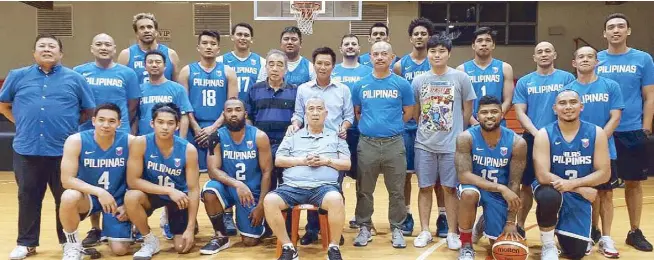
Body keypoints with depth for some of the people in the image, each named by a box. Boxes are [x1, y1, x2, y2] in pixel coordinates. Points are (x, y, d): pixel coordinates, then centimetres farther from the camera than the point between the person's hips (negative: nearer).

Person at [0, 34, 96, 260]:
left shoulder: (75, 79, 5)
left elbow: (89, 111, 9)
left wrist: (71, 127, 4)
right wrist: (23, 123, 8)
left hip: (64, 150, -1)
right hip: (27, 149, 2)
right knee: (28, 198, 10)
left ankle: (68, 241, 19)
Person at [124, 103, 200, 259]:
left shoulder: (188, 150, -20)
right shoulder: (140, 143, -21)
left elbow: (194, 190, -17)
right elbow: (133, 181, -22)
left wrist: (190, 228, -21)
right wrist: (168, 190, -30)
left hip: (179, 196, 0)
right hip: (152, 194, 0)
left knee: (182, 247, -8)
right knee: (131, 197, -34)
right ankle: (150, 240, -7)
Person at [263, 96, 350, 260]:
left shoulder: (336, 137, 19)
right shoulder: (293, 136, 21)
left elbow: (346, 164, 12)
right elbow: (278, 161, 12)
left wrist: (326, 160, -5)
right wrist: (301, 160, -2)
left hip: (324, 186, -1)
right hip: (292, 187, 2)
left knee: (336, 199, -37)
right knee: (269, 200, -28)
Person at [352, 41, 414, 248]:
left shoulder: (402, 84, 1)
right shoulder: (360, 85, 5)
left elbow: (408, 113, 7)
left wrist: (391, 126, 4)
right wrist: (370, 125, 4)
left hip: (394, 143, -1)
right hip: (367, 143, 1)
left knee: (396, 191, 6)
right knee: (364, 190, 9)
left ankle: (397, 229, 19)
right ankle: (364, 228, 22)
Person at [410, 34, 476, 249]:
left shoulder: (460, 78, -2)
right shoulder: (419, 80, 4)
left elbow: (467, 109, 4)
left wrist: (457, 132, 6)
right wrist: (425, 130, 8)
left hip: (452, 144, -2)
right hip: (424, 144, 2)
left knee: (449, 188, 4)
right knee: (425, 188, 8)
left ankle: (452, 233, 16)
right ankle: (424, 231, 18)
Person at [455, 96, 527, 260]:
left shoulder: (517, 142, -16)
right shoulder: (466, 138, -20)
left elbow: (514, 184, -13)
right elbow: (464, 176, -27)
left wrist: (511, 222, -15)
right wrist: (500, 187, -36)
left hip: (501, 193, 2)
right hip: (475, 186, -2)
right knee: (468, 194, -38)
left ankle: (486, 221, 37)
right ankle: (466, 245, -12)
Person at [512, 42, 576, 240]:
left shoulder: (567, 78, 5)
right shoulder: (524, 82, 7)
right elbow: (520, 112, 1)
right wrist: (536, 133, -14)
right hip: (531, 139, 1)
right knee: (527, 185, 8)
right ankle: (520, 226, 21)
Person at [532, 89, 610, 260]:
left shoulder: (596, 133, -7)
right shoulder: (544, 134, -14)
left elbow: (604, 173, -9)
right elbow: (542, 176, -21)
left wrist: (573, 184, -24)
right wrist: (582, 188, -21)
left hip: (579, 196, 2)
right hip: (552, 189, -2)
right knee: (549, 197, -40)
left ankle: (560, 229, 36)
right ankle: (548, 245, -11)